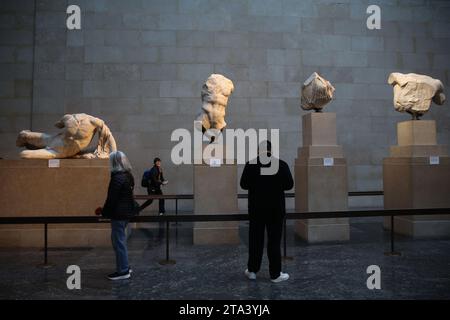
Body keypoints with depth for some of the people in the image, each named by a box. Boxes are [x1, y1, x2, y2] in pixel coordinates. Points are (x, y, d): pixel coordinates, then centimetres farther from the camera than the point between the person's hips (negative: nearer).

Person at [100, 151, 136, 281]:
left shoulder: (117, 178, -20)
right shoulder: (128, 175, 8)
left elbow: (111, 198, -19)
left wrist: (104, 213, -7)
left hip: (118, 213, -9)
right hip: (127, 211, 9)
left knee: (118, 241, 0)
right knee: (120, 239, 19)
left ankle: (123, 271, 9)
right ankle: (124, 267, 28)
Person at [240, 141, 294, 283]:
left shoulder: (250, 164, -4)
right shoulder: (282, 164, -4)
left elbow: (244, 184, -2)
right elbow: (289, 185, -4)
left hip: (256, 207, 1)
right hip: (276, 208, -1)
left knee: (255, 239, 10)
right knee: (274, 241, 4)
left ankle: (252, 270, 18)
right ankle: (275, 274, 9)